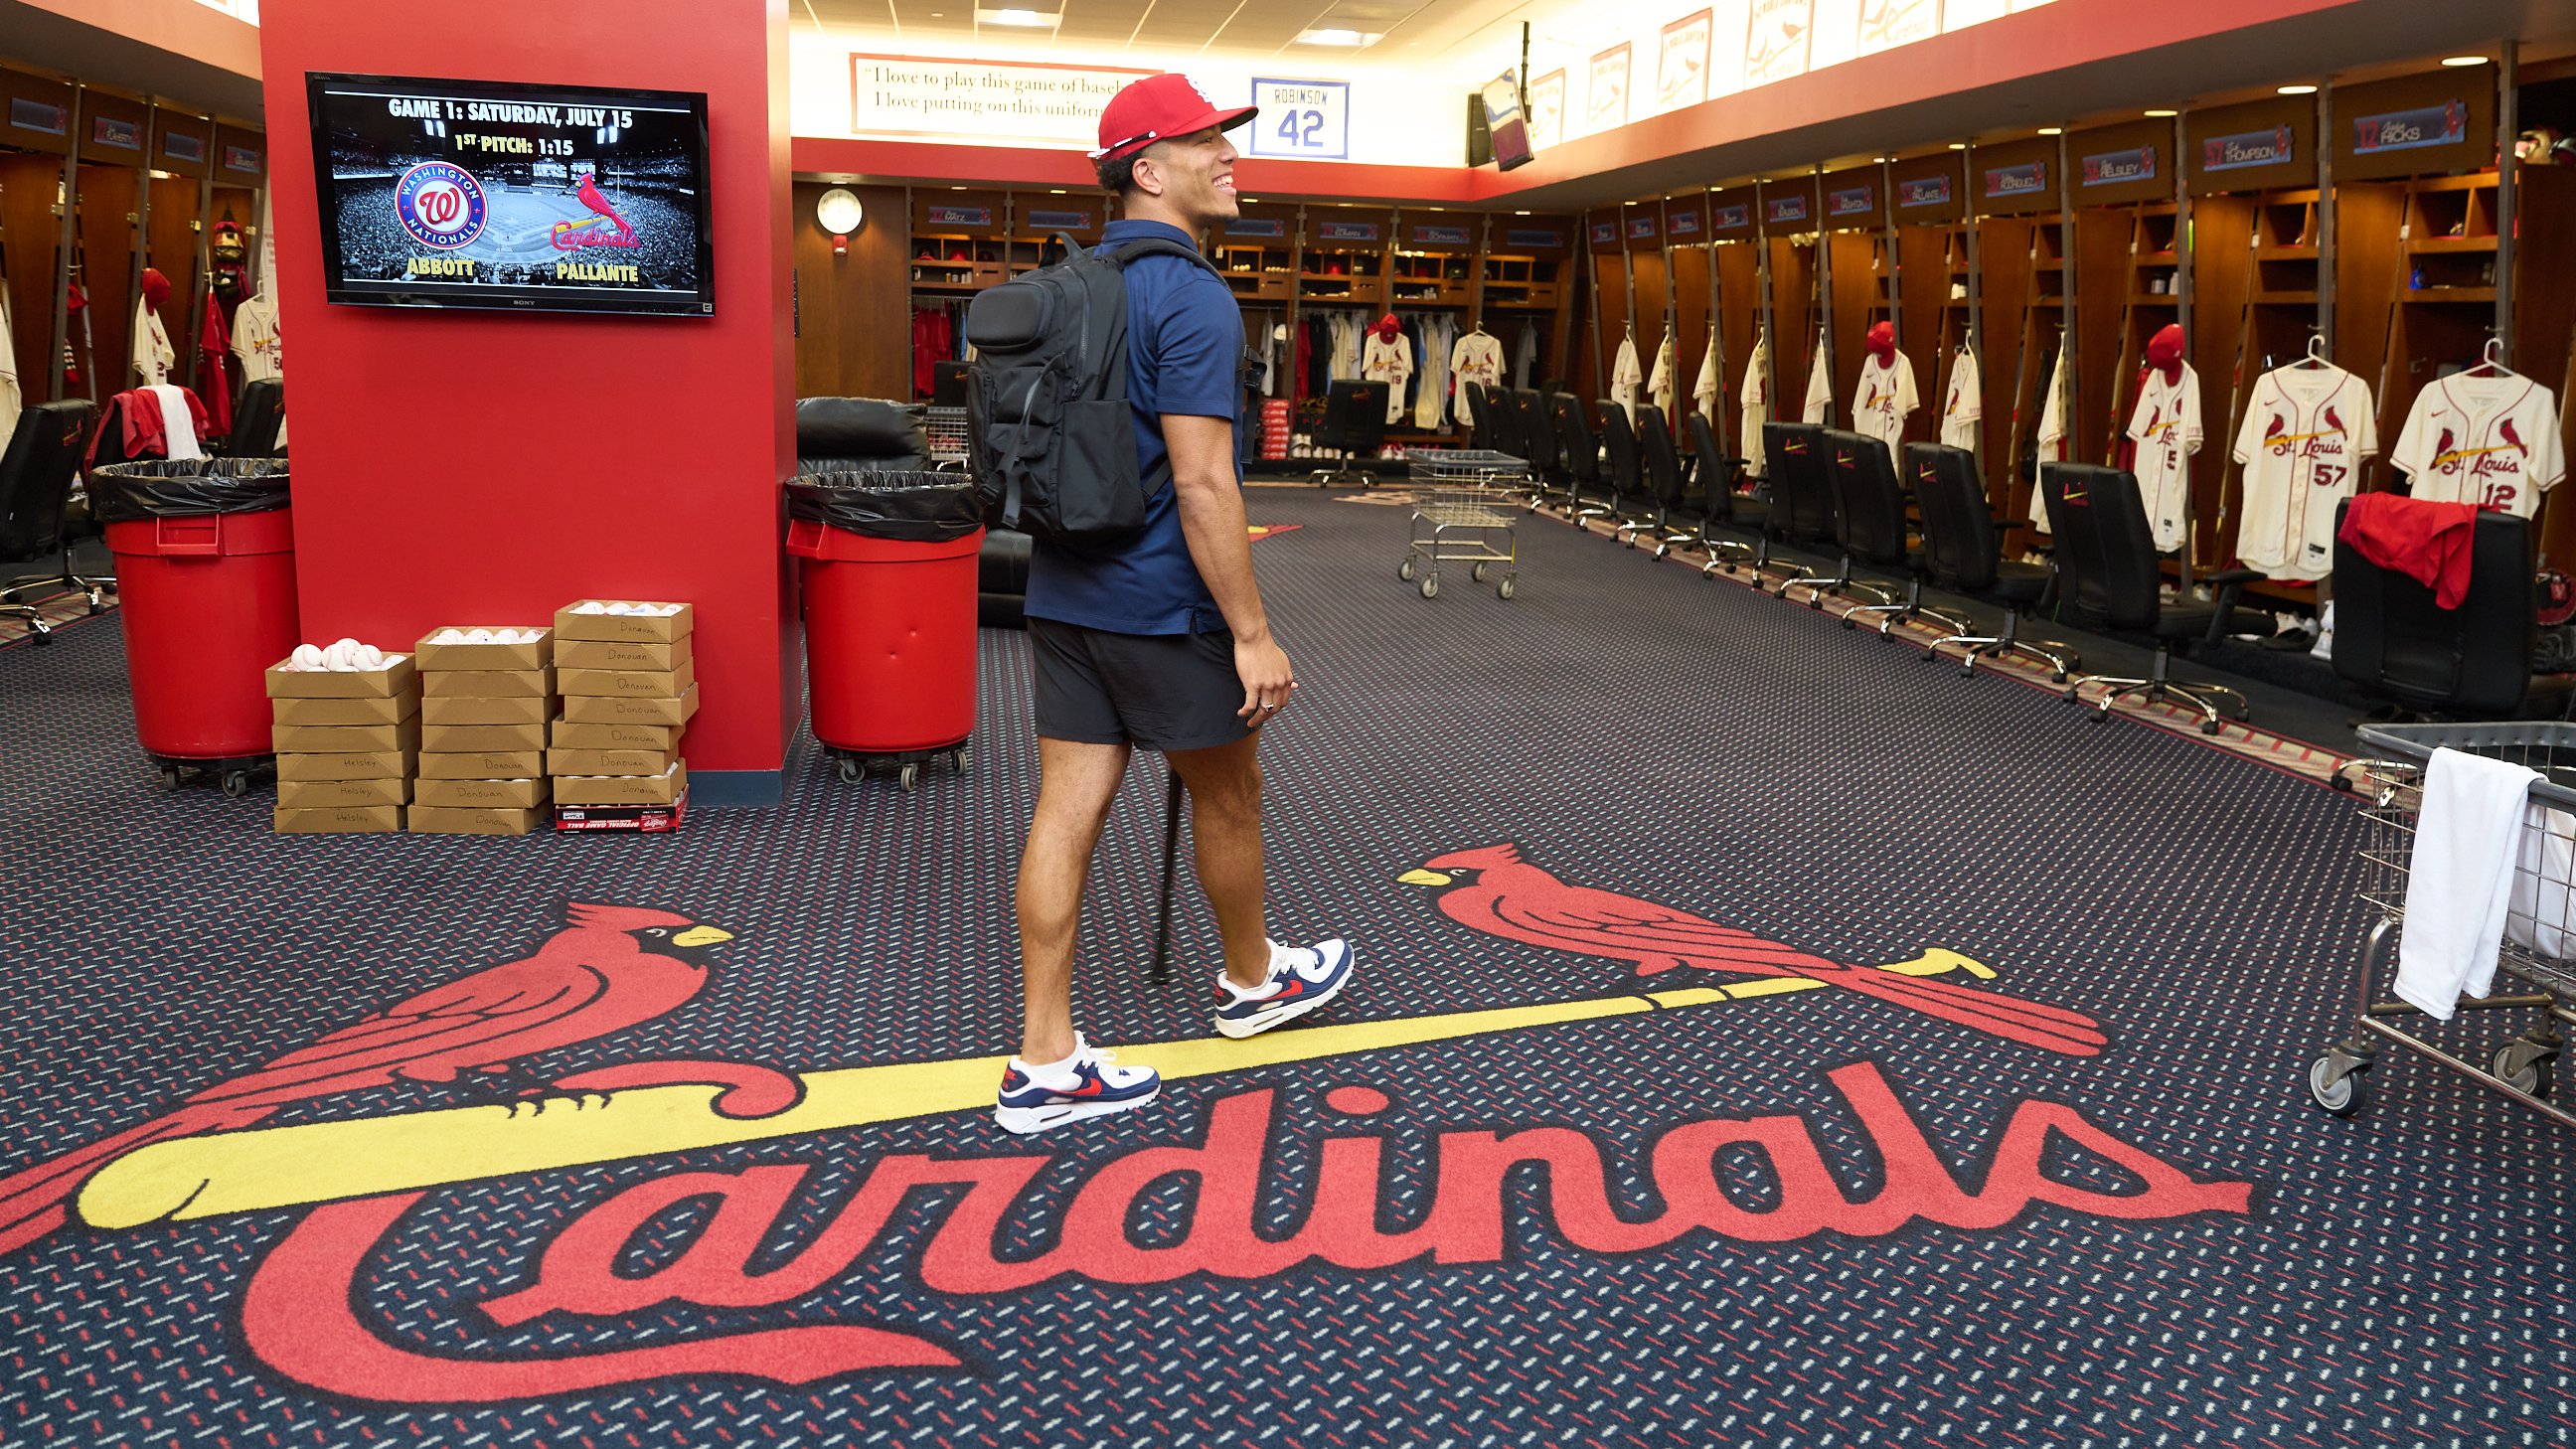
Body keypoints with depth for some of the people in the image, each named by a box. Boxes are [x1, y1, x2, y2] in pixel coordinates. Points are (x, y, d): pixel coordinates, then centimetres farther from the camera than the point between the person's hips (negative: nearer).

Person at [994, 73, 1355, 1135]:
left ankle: (1045, 1063, 9)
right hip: (1160, 604, -8)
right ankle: (1252, 979, 37)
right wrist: (1253, 634, -19)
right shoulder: (1190, 297, -16)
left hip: (1064, 594, 8)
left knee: (1067, 813, 5)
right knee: (1228, 796, 14)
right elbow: (1201, 481, -22)